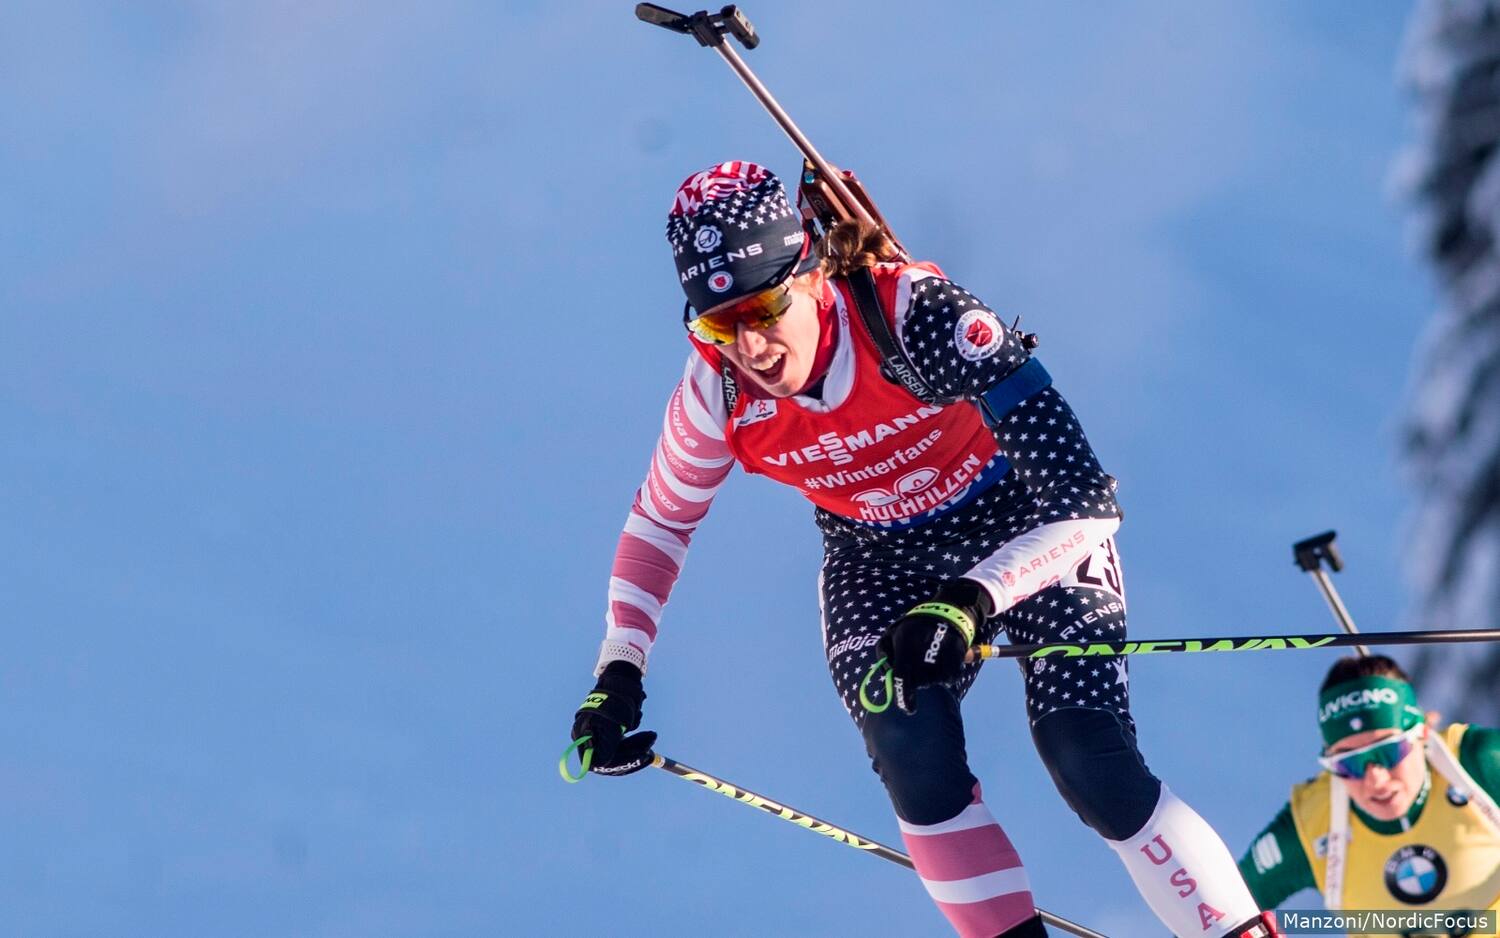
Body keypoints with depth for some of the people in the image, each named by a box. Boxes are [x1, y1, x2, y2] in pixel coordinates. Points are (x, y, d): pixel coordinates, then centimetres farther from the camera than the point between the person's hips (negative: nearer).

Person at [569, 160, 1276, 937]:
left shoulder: (918, 315, -35)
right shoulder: (717, 394, -21)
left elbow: (1086, 502, -35)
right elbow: (659, 523, 1)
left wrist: (965, 604, -48)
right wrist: (617, 675, -8)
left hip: (1027, 529, -3)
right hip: (880, 564, 3)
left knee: (1094, 771, -19)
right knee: (914, 761, -25)